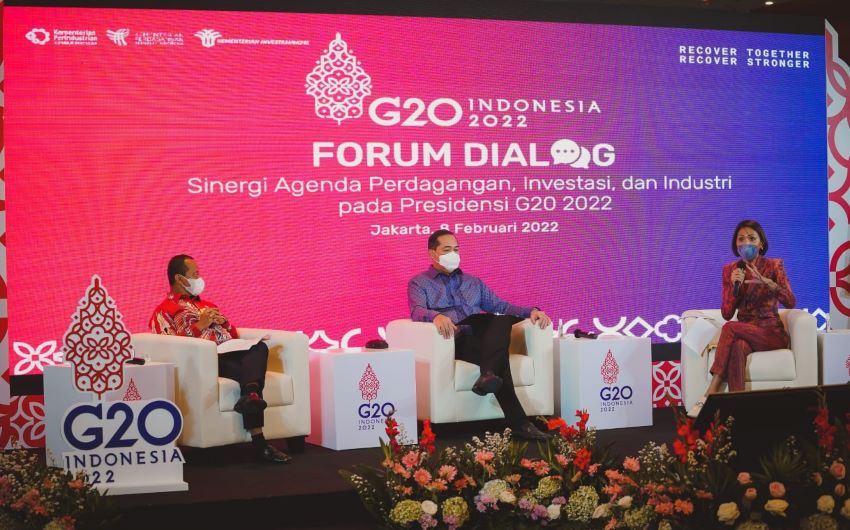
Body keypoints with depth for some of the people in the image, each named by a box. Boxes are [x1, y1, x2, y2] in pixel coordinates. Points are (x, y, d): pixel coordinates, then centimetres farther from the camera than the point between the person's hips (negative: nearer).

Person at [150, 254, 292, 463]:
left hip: (231, 353, 5)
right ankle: (259, 442, -39)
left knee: (259, 346, -31)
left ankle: (251, 395, -56)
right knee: (248, 372, -34)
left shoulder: (207, 305, 35)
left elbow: (234, 335, 31)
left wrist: (222, 322, 10)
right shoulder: (164, 311, 14)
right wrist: (199, 326, -5)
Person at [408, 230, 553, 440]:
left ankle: (489, 375, -52)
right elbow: (417, 312, -7)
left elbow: (501, 306, 24)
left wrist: (531, 311, 3)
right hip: (456, 341, -4)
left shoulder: (472, 282, 32)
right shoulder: (419, 283, 15)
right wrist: (436, 316, -33)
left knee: (503, 320, -34)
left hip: (483, 336, 4)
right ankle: (518, 423, -43)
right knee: (499, 358, -35)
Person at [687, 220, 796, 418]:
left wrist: (766, 282, -32)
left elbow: (790, 302, -15)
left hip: (771, 333, -2)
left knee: (730, 328, -31)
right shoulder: (730, 270, 7)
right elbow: (726, 314, 1)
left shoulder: (774, 265, -1)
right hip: (744, 332, 2)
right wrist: (735, 286, -16)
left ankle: (710, 394, -33)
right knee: (737, 347, -36)